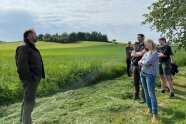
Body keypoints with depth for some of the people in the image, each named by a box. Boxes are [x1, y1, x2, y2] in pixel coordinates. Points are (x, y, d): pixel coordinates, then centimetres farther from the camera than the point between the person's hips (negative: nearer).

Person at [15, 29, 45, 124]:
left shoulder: (31, 48, 17)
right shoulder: (24, 47, -13)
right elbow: (22, 64, -23)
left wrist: (36, 77, 11)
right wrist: (29, 78, -21)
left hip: (34, 79, 10)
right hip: (29, 80, -10)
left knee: (27, 101, 17)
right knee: (29, 102, -6)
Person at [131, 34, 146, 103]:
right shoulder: (137, 45, 18)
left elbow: (142, 53, -19)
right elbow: (132, 54, 9)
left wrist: (135, 53, -2)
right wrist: (138, 54, -9)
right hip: (135, 65, 7)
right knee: (136, 81, 12)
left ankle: (143, 97, 2)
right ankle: (136, 95, 23)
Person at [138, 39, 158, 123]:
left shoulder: (155, 52, -7)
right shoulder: (146, 53, 14)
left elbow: (147, 62, -17)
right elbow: (139, 63, 8)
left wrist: (142, 62, 1)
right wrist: (144, 63, -10)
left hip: (150, 74, -7)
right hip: (142, 73, 7)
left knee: (151, 94, -9)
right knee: (146, 93, 11)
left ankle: (155, 114, -5)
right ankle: (149, 108, 24)